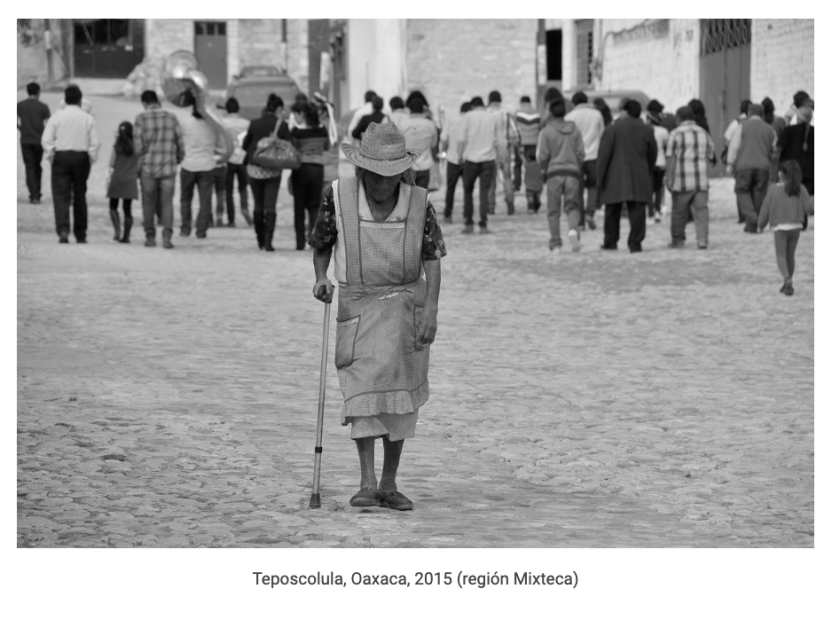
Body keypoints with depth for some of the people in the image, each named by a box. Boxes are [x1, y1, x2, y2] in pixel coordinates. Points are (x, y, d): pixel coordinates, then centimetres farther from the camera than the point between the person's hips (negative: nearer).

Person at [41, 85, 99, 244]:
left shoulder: (56, 117, -2)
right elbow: (95, 143, -3)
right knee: (80, 196, 11)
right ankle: (80, 235, 16)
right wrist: (90, 161, 6)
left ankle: (63, 229, -23)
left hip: (61, 157, -1)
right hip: (81, 157, 1)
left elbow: (46, 140, -5)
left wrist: (51, 158, 4)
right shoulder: (87, 118, 0)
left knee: (61, 195, -3)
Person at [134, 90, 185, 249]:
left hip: (148, 167, -1)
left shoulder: (141, 118, -6)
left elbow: (138, 146, -9)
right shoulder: (171, 117, 2)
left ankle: (150, 237, 14)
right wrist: (178, 160, 20)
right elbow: (181, 144, 3)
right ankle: (167, 236, -9)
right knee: (167, 203, 5)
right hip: (168, 167, 1)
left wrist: (141, 158, 10)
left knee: (149, 203, 12)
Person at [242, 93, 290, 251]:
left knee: (258, 205, 15)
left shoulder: (255, 124, -2)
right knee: (270, 206, 0)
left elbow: (245, 145, 6)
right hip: (273, 171, -2)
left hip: (254, 168, 2)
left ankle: (260, 240, 21)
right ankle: (268, 242, -11)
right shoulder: (282, 126, -7)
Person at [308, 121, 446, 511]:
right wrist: (321, 279, -9)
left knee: (400, 395, 4)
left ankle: (389, 484, 14)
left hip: (406, 303, 1)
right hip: (357, 304, -1)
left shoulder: (419, 202, -6)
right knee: (363, 385, -16)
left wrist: (430, 309, -14)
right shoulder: (339, 196, -7)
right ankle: (367, 483, -18)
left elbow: (432, 260, -4)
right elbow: (321, 244, 8)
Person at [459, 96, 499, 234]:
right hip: (488, 159, 2)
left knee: (468, 191, 11)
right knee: (484, 192, 2)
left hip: (471, 159, -2)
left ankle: (469, 223, 7)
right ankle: (483, 225, -3)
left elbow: (463, 140, -5)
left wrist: (461, 156, 5)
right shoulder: (493, 118, 7)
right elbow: (496, 141, 8)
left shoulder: (468, 117, -1)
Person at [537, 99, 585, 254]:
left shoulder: (547, 131, -4)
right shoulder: (574, 130, 4)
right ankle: (573, 229, -22)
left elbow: (542, 156, -7)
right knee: (572, 206, 7)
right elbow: (581, 154, 3)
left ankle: (555, 244, 4)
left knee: (554, 210, 5)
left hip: (554, 173, -2)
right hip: (572, 172, 2)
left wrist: (543, 169, 12)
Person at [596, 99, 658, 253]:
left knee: (612, 211, 11)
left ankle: (610, 242, 17)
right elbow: (652, 155, 13)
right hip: (639, 179, 1)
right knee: (637, 211, -1)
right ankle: (635, 243, -7)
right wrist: (647, 173, 27)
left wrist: (600, 178, -2)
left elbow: (603, 156, -7)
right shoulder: (646, 131, 5)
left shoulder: (612, 130, -4)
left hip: (615, 178, -1)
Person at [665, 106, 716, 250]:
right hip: (701, 181, 4)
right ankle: (702, 240, -9)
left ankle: (677, 239, 14)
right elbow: (712, 157, 14)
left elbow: (671, 158, -10)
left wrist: (669, 179, -11)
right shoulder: (703, 133, 12)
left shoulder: (675, 134, -4)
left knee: (679, 211, 7)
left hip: (682, 181, -4)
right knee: (701, 209, 1)